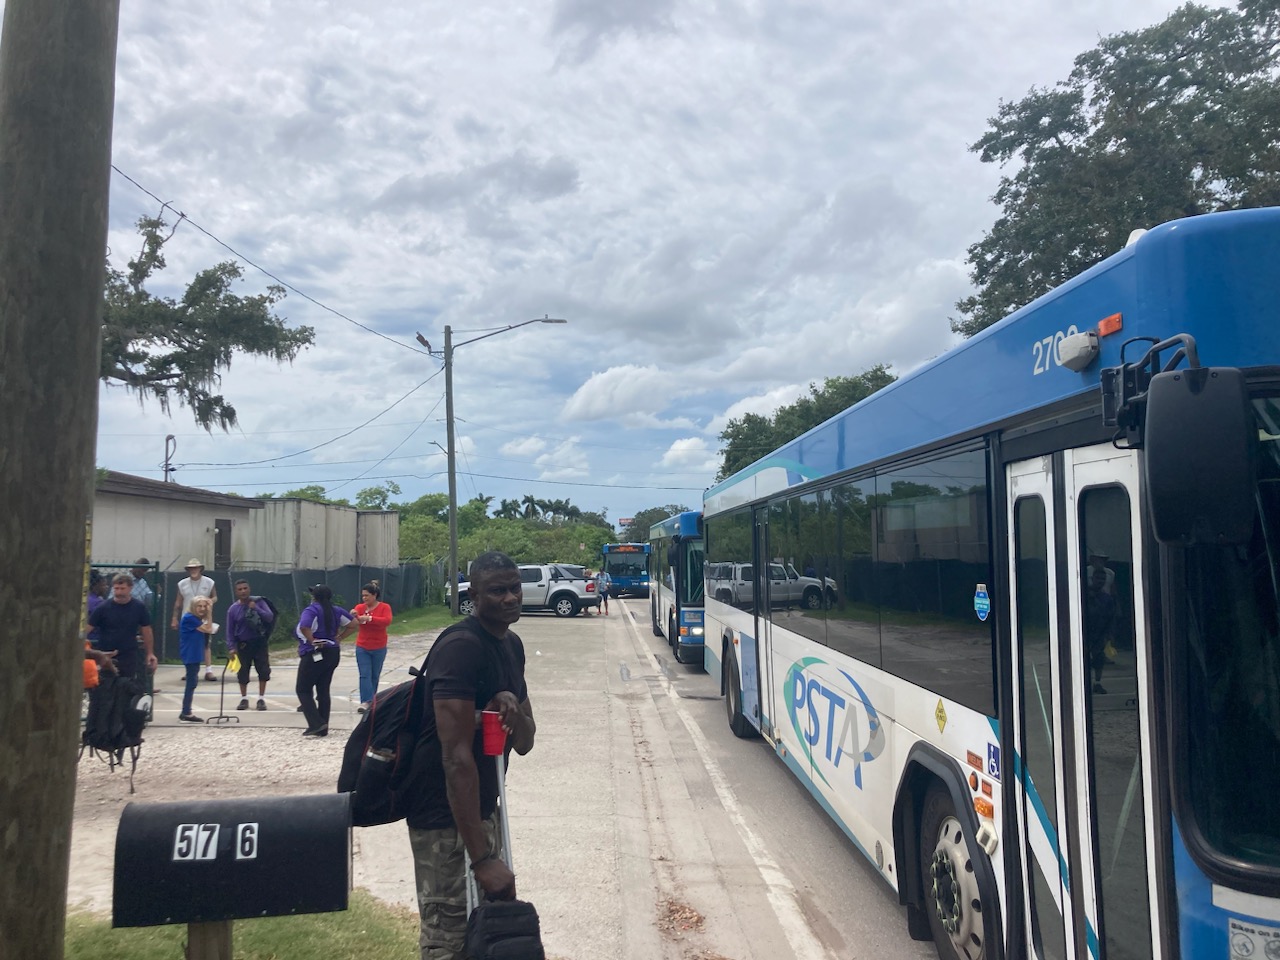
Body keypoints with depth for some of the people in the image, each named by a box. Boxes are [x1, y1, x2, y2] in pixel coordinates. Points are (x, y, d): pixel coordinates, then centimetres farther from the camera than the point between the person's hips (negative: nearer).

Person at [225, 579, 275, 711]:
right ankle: (244, 699, 23)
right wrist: (231, 647, -8)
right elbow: (230, 630, 0)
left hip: (259, 642, -1)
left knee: (263, 670, -2)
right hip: (243, 644, 1)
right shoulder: (233, 609, -4)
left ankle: (261, 699, 10)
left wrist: (256, 609, -22)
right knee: (243, 672, 5)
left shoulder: (258, 602, -5)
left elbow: (270, 617, -12)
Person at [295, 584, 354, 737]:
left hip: (315, 655, -7)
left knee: (303, 690, 3)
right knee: (323, 690, 12)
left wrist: (312, 641, -18)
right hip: (332, 653, 7)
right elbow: (352, 624, 14)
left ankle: (316, 724, -9)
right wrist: (338, 638, 11)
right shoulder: (335, 610, 7)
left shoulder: (312, 610, -14)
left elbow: (304, 627, -33)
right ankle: (322, 728, 13)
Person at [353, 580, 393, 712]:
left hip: (379, 648, -1)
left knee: (375, 675, 13)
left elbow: (387, 621, -25)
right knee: (365, 675, -8)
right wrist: (353, 616, -32)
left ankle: (371, 699, 27)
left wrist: (369, 618, -35)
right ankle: (366, 701, -11)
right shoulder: (359, 607, -1)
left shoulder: (384, 607, -8)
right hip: (362, 648, 1)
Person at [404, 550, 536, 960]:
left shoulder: (512, 645, 6)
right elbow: (456, 757, -26)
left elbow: (524, 743, 8)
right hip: (444, 814, -9)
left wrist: (514, 711, -16)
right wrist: (483, 858, -28)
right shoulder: (460, 648, -21)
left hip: (483, 806, 9)